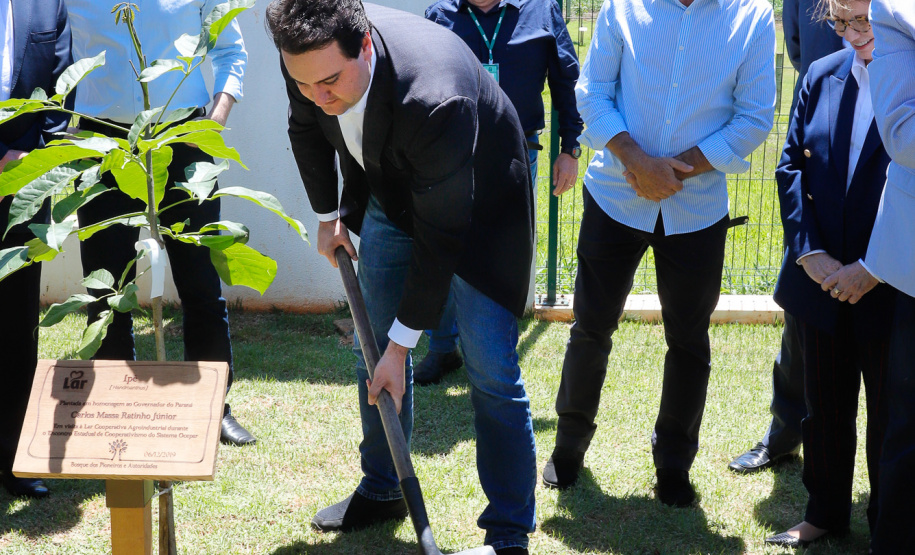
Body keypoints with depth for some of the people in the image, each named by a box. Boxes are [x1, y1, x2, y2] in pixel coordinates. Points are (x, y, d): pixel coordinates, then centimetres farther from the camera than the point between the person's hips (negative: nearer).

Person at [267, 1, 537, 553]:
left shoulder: (434, 97, -43)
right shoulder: (313, 59, -23)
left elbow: (440, 235, -34)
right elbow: (306, 130, 5)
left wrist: (401, 343, -28)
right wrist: (327, 214, 9)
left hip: (476, 204, -6)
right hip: (388, 193, 6)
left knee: (491, 370, -8)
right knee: (372, 349, 12)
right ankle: (381, 490, 29)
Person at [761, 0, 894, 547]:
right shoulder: (822, 77, 2)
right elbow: (792, 167, 4)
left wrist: (875, 268, -17)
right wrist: (810, 253, -8)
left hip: (891, 288, -4)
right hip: (822, 278, 5)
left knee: (890, 414, 10)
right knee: (825, 404, 17)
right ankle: (825, 513, 34)